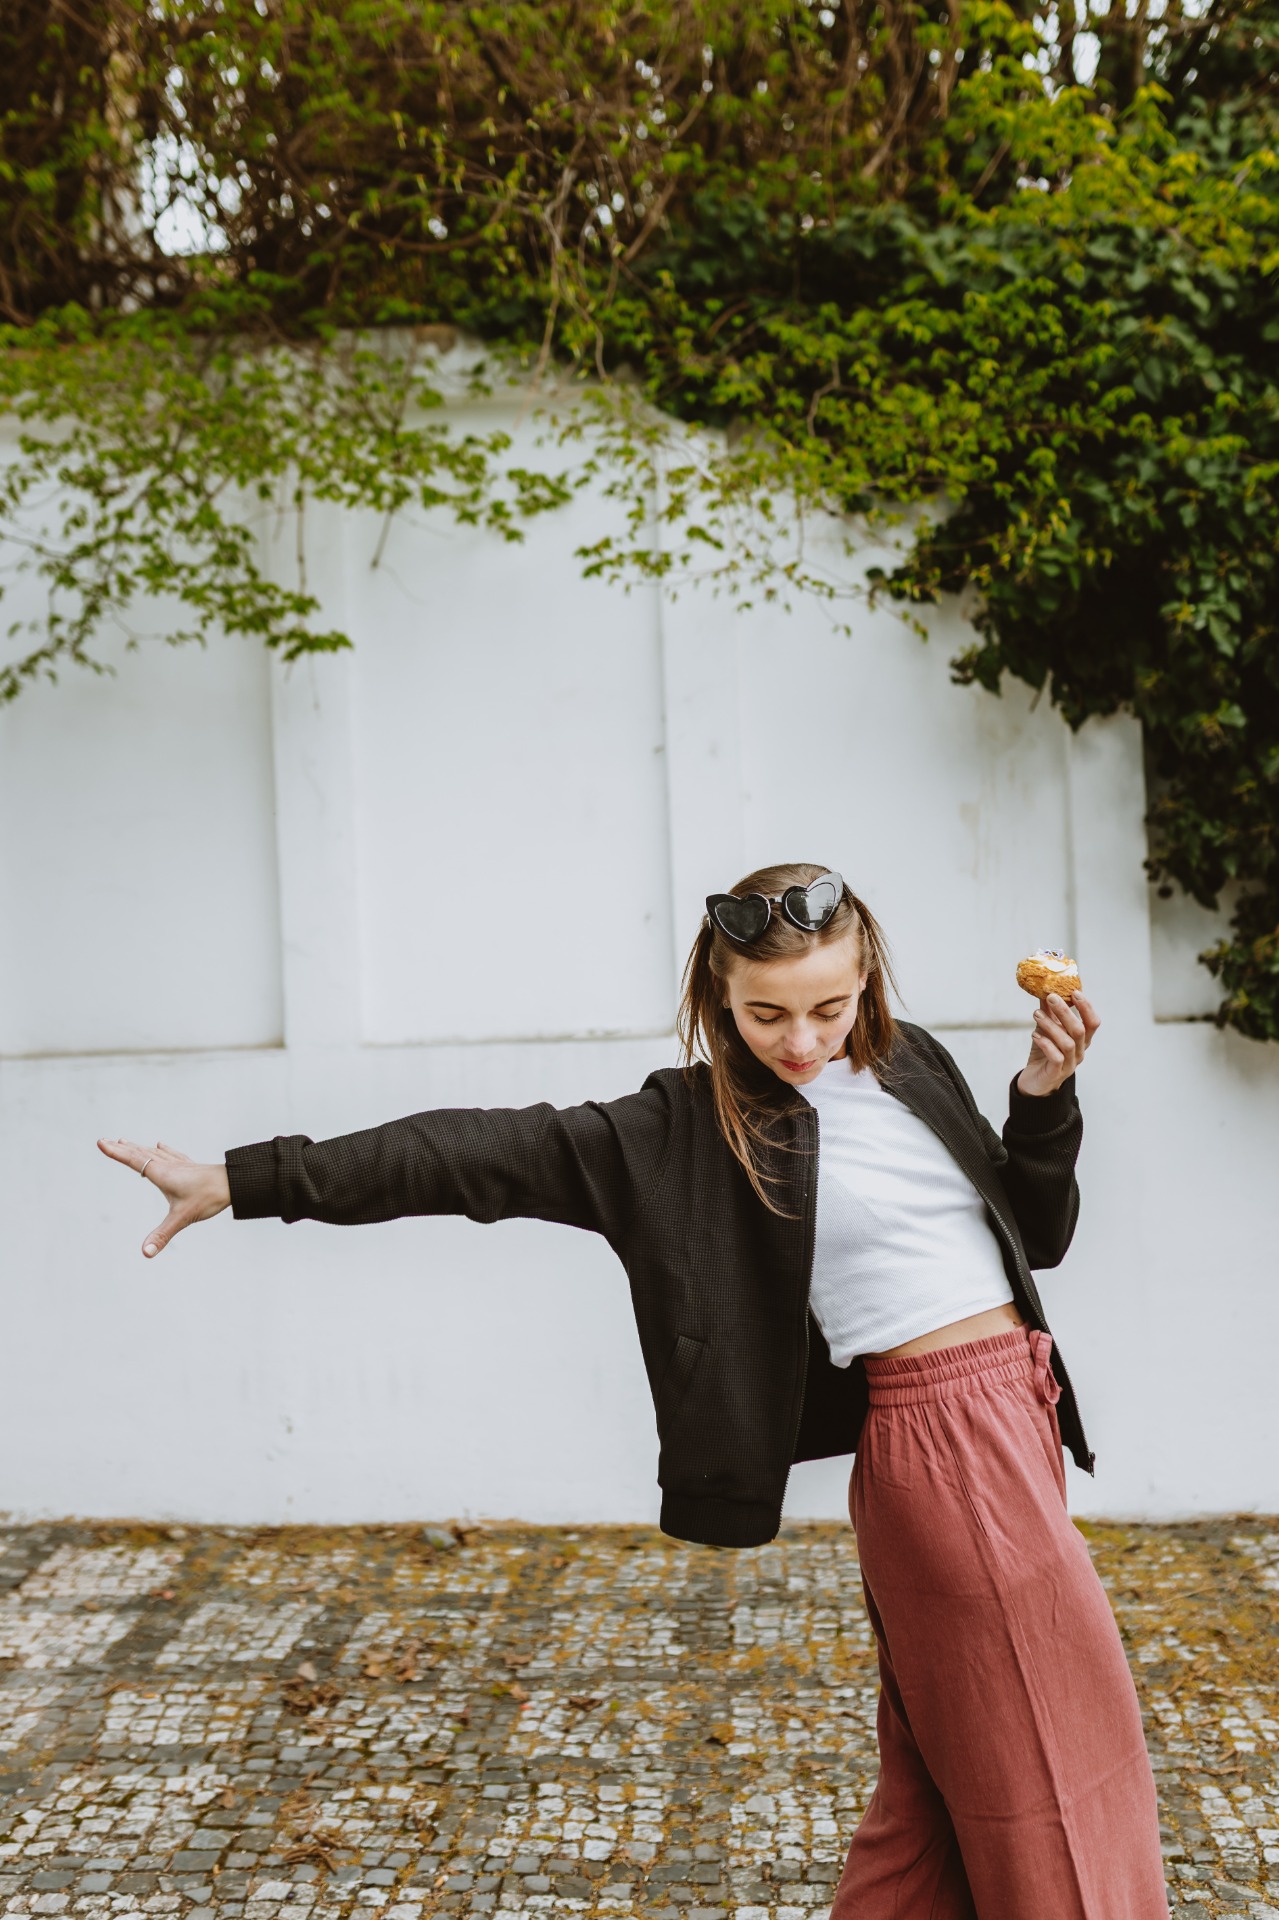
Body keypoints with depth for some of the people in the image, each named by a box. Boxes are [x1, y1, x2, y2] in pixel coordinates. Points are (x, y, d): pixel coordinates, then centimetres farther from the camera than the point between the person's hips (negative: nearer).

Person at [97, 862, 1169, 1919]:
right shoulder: (687, 1125, -8)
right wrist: (246, 1182, -15)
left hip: (1024, 1410, 6)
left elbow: (1038, 1235, 14)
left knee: (948, 1775, 17)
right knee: (1046, 1759, 3)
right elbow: (492, 1151, -13)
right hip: (942, 1442, -6)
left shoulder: (915, 1066, 7)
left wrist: (1046, 1096, -4)